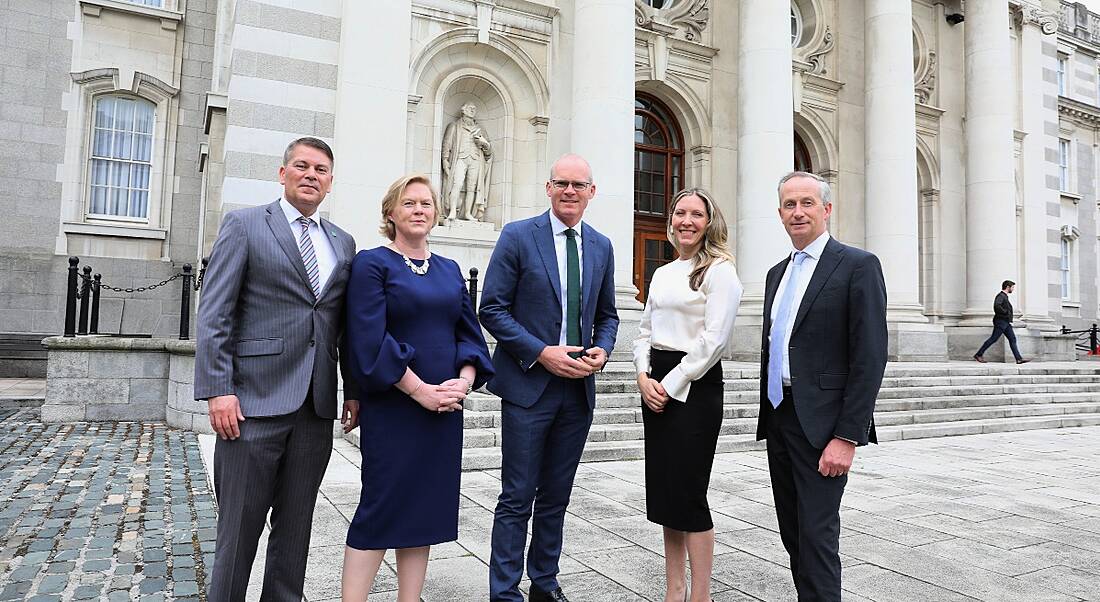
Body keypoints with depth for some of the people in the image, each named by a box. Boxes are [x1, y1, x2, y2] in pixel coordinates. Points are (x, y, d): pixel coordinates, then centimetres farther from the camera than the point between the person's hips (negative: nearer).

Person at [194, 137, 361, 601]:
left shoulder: (343, 243, 14)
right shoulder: (244, 225, 1)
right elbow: (214, 314, -5)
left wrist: (355, 389, 8)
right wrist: (218, 390, -13)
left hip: (317, 406, 4)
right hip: (255, 400, -4)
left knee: (296, 523, 13)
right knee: (240, 523, 4)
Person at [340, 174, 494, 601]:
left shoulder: (449, 270, 13)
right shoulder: (371, 264, -3)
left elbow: (470, 333, 11)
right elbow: (370, 339, -13)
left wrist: (465, 380, -8)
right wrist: (420, 389, -17)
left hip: (446, 409, 5)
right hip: (391, 409, -5)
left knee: (425, 509, 10)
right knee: (379, 509, -1)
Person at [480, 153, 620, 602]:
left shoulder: (601, 246, 10)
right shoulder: (518, 236, -4)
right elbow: (492, 308, -7)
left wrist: (602, 351, -3)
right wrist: (541, 353, -15)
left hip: (579, 388, 5)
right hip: (528, 384, -4)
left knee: (556, 498, 15)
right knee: (517, 498, 1)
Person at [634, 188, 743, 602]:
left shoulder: (720, 270, -7)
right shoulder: (662, 273, 15)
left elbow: (714, 339, -14)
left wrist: (671, 384, -14)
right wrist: (644, 377, -2)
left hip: (695, 386, -7)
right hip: (656, 386, 7)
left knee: (688, 493, -3)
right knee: (663, 490, 11)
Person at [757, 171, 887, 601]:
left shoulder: (857, 266, -8)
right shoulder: (777, 273, 15)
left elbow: (870, 357, -14)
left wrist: (847, 436, -18)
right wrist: (768, 414, 17)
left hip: (821, 423, -7)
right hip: (778, 417, 7)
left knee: (817, 534, -3)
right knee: (792, 532, 14)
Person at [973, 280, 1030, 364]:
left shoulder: (1005, 296, 19)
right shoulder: (1001, 296, -12)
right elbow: (997, 306, -30)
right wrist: (1006, 312, -21)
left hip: (1006, 323, 10)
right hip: (1000, 322, -10)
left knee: (1012, 339, 3)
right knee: (993, 339, -7)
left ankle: (1019, 359, 0)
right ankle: (978, 355, -1)